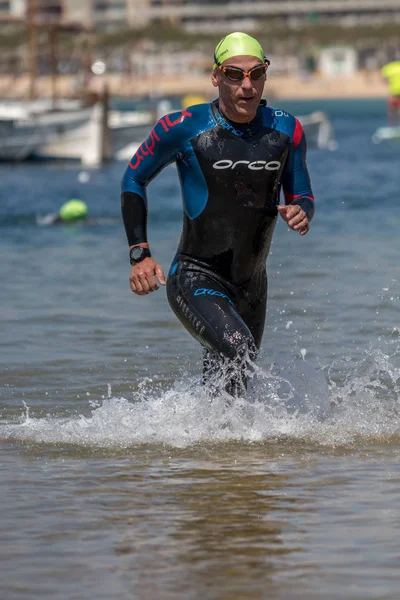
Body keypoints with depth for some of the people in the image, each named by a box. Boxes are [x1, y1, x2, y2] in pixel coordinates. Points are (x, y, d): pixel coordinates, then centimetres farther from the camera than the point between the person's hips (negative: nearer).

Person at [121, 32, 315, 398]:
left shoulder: (286, 130, 0)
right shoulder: (185, 128, -10)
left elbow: (302, 196, 11)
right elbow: (134, 179, 3)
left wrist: (301, 213, -15)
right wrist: (139, 254, -5)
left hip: (251, 286, 5)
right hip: (195, 280, -5)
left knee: (230, 387, 14)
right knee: (239, 350, -31)